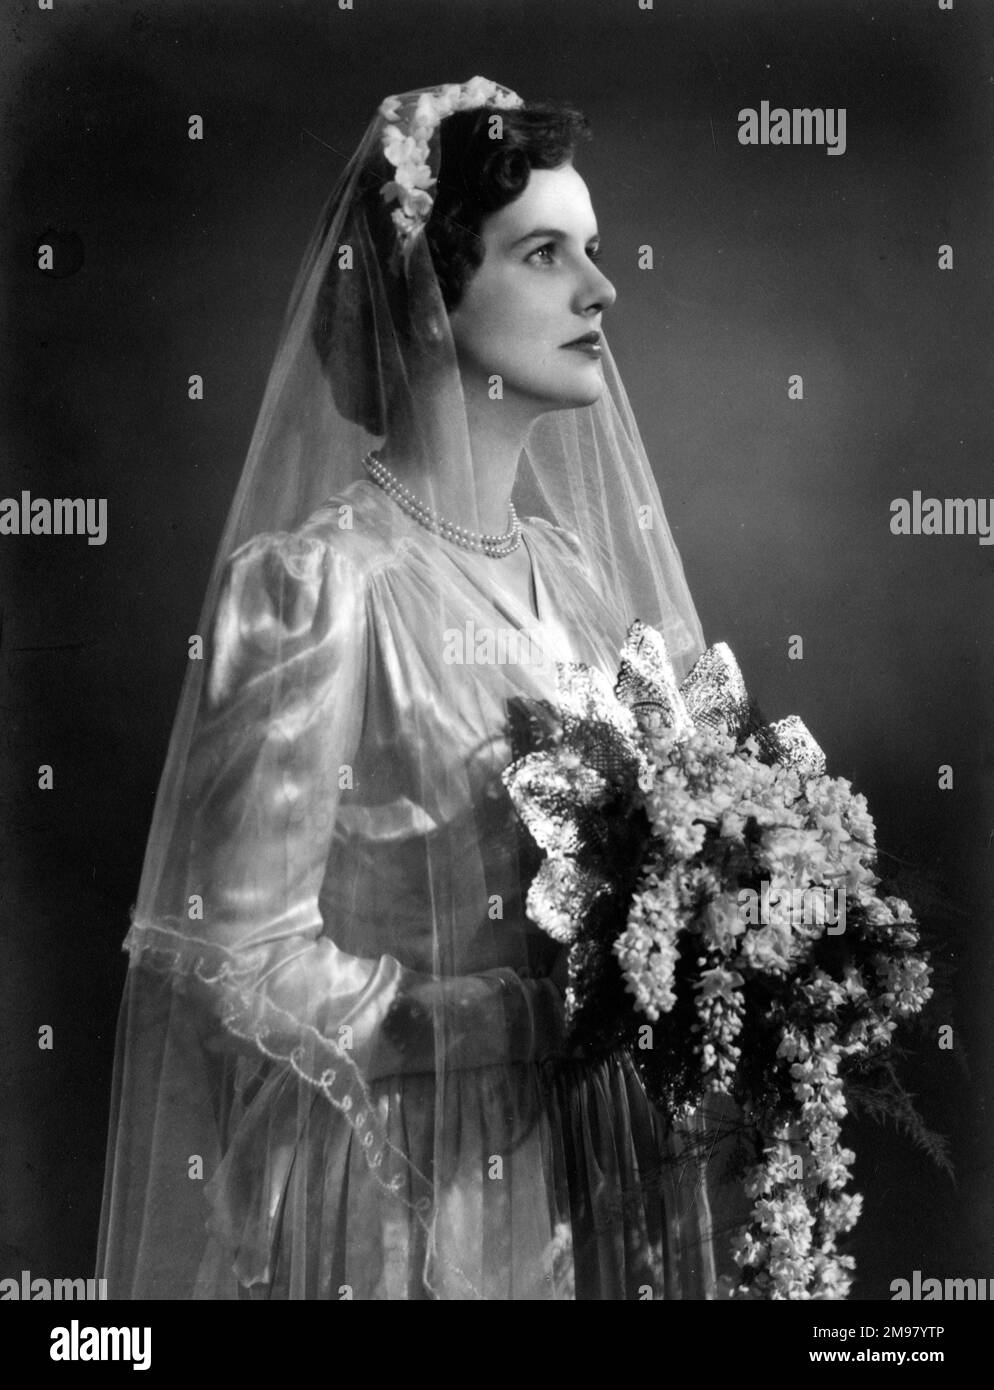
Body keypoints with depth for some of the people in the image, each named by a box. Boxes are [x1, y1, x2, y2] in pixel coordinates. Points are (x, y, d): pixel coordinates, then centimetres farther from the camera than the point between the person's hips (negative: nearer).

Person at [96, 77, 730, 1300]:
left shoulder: (574, 560, 1)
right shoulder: (315, 581, -18)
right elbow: (249, 956, -19)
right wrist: (568, 1015, -19)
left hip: (602, 1157, 6)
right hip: (408, 1172, -6)